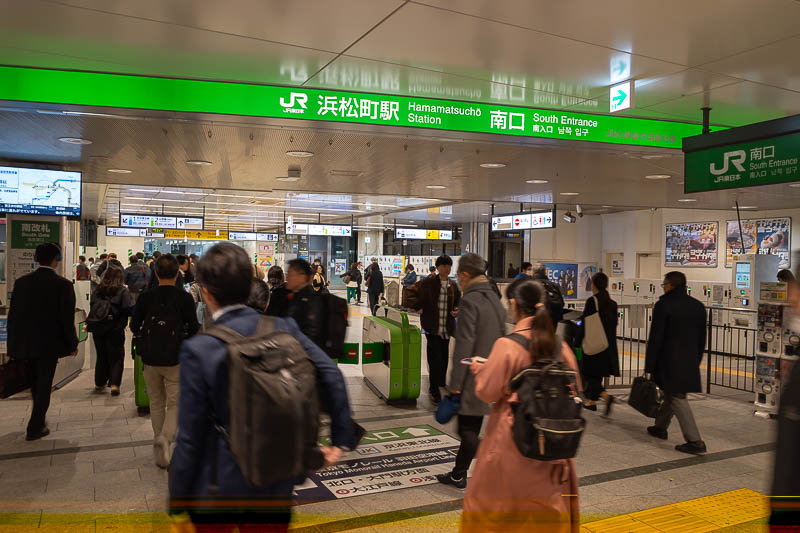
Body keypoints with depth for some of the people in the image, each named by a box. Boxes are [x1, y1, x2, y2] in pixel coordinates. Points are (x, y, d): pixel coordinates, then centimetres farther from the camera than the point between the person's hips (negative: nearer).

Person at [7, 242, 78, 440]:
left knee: (36, 382, 21)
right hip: (50, 344, -4)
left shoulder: (21, 282, -2)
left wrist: (13, 344, 11)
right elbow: (67, 318, -13)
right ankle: (35, 428, 11)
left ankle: (38, 419, 37)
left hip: (25, 343, 5)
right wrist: (72, 344, -1)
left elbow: (13, 315, 3)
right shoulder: (62, 285, -14)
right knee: (44, 385, 7)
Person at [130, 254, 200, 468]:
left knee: (156, 403, 17)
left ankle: (159, 442, 22)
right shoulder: (184, 298, -9)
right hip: (175, 360, -2)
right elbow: (194, 329, -6)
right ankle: (166, 437, -18)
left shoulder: (146, 297, -3)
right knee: (175, 403, 6)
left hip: (150, 359, 2)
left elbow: (134, 327, 3)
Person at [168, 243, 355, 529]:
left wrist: (177, 497, -2)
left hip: (221, 484, -3)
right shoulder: (283, 328, -8)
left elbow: (190, 435, -14)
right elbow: (330, 374, -13)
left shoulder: (198, 349, -18)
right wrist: (341, 439, -3)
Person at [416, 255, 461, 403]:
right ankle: (435, 390, 3)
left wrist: (456, 310, 3)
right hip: (432, 326, -5)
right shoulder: (428, 282, -5)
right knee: (435, 358, -7)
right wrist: (419, 308, -9)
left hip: (447, 327, 5)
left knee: (444, 358, 10)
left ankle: (439, 384, 26)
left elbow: (458, 302, 22)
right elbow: (416, 295, 2)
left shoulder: (453, 285, 10)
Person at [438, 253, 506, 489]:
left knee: (469, 430, 3)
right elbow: (501, 339, 14)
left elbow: (464, 344, -20)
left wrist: (455, 383, -16)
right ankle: (458, 474, 28)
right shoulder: (494, 299, 10)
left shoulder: (469, 300, -16)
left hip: (473, 376, -8)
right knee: (470, 428, 17)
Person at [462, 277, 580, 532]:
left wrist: (480, 368, 6)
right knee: (549, 504, 16)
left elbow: (487, 392, -12)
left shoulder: (506, 345, -17)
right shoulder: (560, 345, -2)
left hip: (511, 437, -4)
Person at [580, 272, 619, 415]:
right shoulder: (612, 303, 5)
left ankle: (605, 396, -18)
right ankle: (592, 401, 24)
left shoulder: (592, 301, -14)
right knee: (598, 373, 17)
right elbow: (614, 324, 10)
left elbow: (585, 324, -12)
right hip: (609, 344, 6)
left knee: (590, 374, 1)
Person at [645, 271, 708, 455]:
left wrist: (649, 367, -8)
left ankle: (695, 441, -6)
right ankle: (660, 427, 35)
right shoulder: (698, 306, 9)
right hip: (690, 362, 7)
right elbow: (702, 339, 14)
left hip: (670, 362, -7)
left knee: (677, 398, -3)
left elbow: (655, 339, -13)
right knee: (671, 394, 21)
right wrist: (696, 361, 22)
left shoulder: (663, 305, -12)